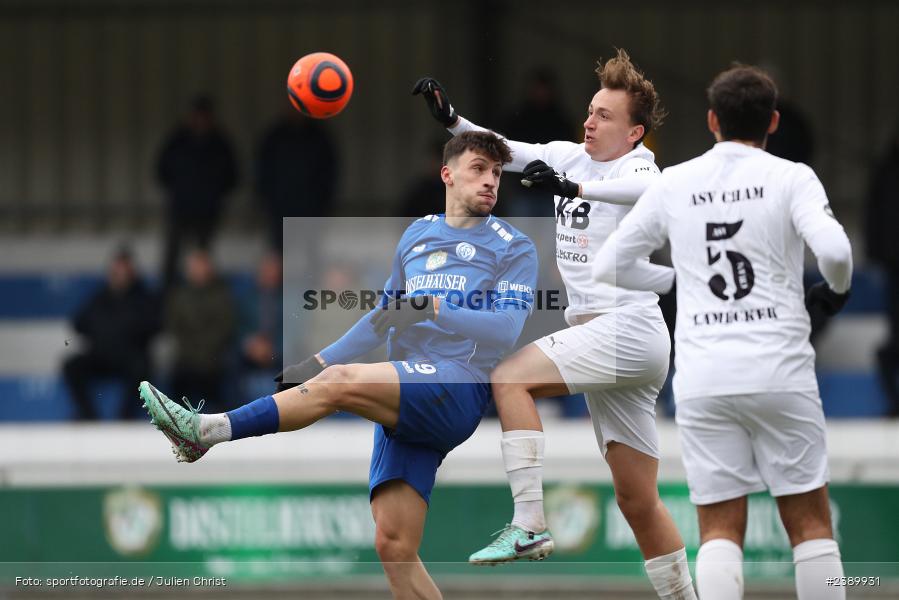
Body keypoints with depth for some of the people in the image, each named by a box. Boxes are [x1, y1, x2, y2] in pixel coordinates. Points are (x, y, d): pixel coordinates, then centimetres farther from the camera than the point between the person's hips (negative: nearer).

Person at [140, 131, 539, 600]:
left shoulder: (513, 249, 5)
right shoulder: (417, 235, 24)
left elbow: (505, 330, -10)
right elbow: (387, 314, 32)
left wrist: (434, 310, -21)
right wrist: (320, 361, 22)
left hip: (458, 390, -6)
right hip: (401, 402, 6)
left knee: (340, 382, -28)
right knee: (393, 546, -5)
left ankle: (207, 431, -30)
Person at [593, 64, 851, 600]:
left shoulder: (674, 184, 8)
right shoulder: (790, 178, -1)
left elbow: (606, 268, 13)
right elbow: (834, 250, -17)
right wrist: (836, 290, 5)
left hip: (702, 379, 2)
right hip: (780, 372, -2)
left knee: (720, 530, 4)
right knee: (810, 522, 7)